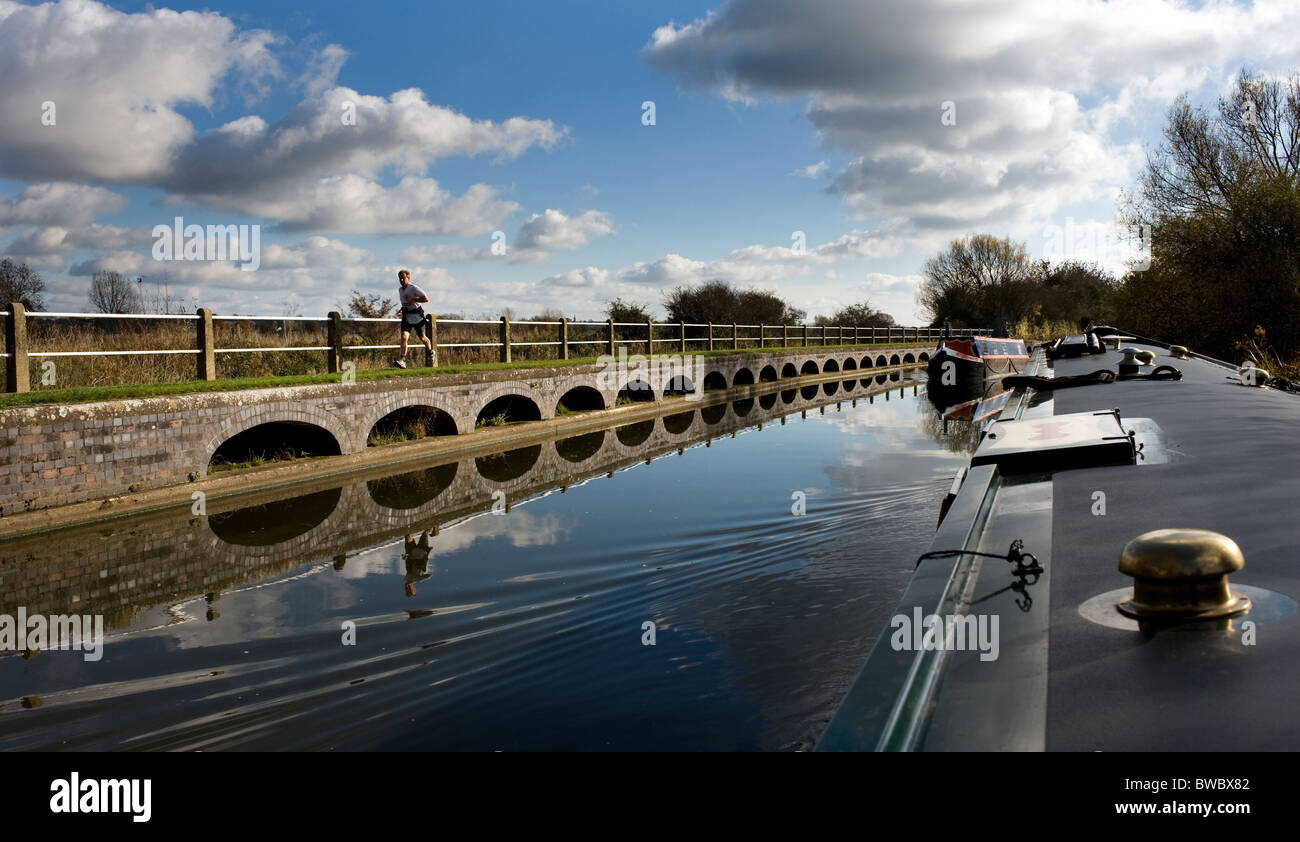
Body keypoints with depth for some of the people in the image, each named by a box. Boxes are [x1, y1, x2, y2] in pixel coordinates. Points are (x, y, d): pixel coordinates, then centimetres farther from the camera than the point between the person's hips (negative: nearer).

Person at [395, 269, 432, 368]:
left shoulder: (414, 288, -14)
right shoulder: (400, 289, 9)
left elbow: (426, 299, -19)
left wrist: (412, 299, -23)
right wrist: (401, 312, 12)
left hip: (417, 316, -4)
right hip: (406, 317, 5)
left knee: (422, 338, 10)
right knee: (404, 337, -15)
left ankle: (431, 352, 40)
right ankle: (402, 360, -19)